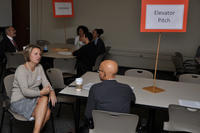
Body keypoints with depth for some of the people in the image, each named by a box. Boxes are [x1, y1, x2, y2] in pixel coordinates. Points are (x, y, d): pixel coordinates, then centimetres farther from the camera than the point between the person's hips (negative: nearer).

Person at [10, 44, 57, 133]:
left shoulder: (39, 67, 10)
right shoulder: (21, 69, -11)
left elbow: (45, 82, 2)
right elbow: (25, 91, -21)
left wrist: (51, 92, -18)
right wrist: (41, 92, -29)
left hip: (34, 99, 5)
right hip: (19, 102, -5)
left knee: (47, 112, -28)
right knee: (44, 99, -32)